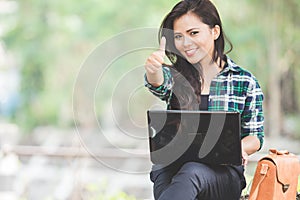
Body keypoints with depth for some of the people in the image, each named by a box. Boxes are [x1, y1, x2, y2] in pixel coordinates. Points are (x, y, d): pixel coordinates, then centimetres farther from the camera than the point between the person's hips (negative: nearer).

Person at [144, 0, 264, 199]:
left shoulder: (245, 82, 8)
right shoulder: (174, 75, 12)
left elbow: (255, 137, 11)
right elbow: (159, 84, -12)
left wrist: (238, 148, -13)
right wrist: (153, 70, -37)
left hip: (223, 172, -1)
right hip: (171, 168, 1)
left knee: (192, 171, -38)